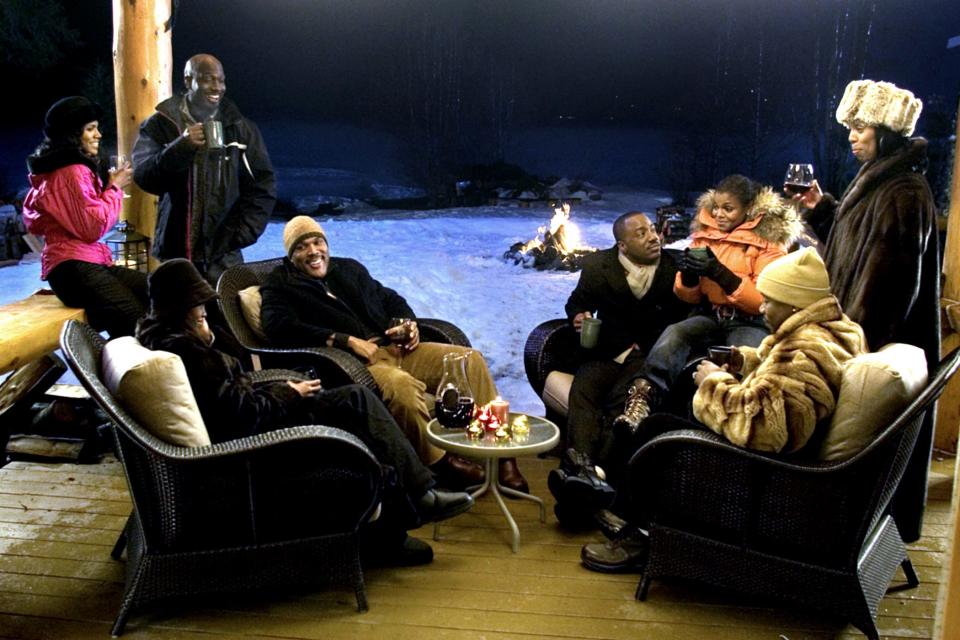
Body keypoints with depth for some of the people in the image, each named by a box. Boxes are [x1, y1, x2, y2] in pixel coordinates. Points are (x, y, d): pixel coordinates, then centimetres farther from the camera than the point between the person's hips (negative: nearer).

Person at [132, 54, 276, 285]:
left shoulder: (241, 128, 9)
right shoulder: (160, 125, 4)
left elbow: (263, 187, 10)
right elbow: (144, 177, -7)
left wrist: (240, 235, 0)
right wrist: (181, 147, -21)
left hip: (224, 254, 1)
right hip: (175, 253, -1)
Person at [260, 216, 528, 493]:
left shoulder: (349, 268, 24)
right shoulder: (281, 286, 5)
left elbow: (390, 299, 32)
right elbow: (279, 328, -15)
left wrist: (410, 324, 7)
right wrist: (346, 341, -21)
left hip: (395, 348, 7)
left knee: (470, 359, -9)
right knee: (401, 385, -40)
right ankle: (440, 462, -21)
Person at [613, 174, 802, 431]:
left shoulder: (769, 241, -4)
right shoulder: (705, 233, 9)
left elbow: (764, 302, -13)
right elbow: (690, 296, 13)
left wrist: (720, 273, -24)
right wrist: (688, 276, -11)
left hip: (751, 322, -3)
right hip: (711, 316, 3)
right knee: (673, 333, -29)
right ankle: (642, 397, -49)